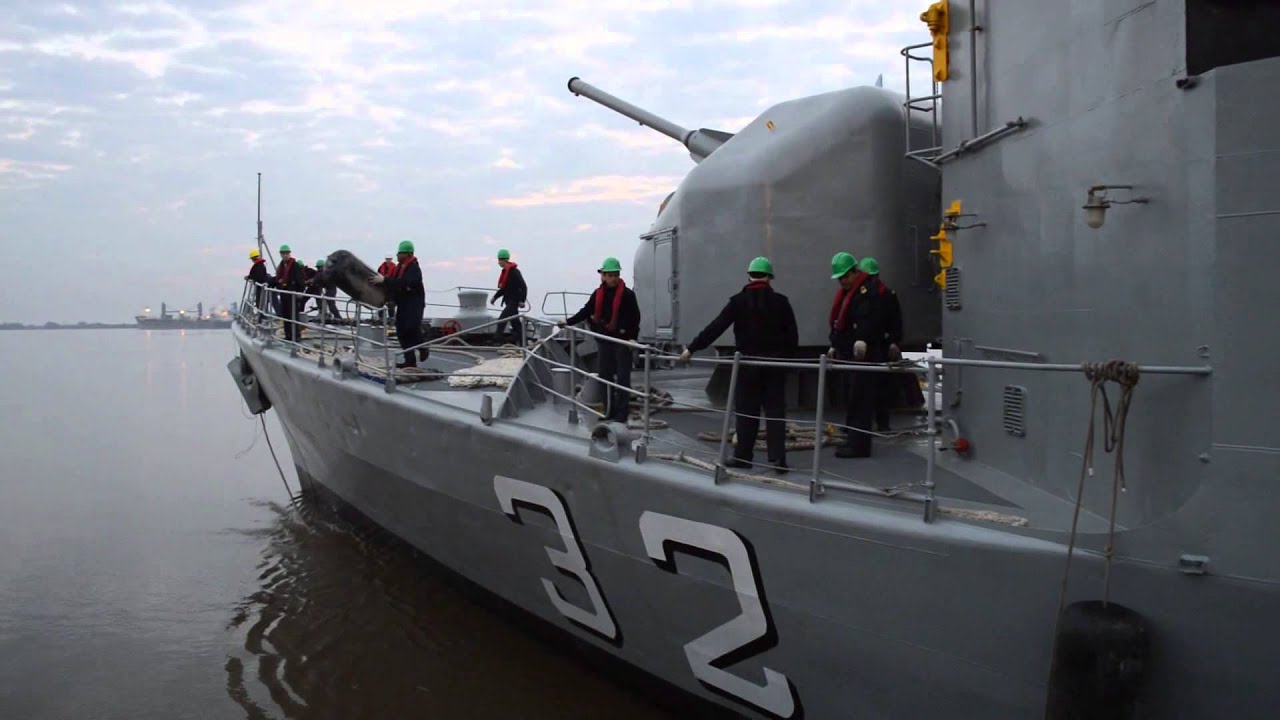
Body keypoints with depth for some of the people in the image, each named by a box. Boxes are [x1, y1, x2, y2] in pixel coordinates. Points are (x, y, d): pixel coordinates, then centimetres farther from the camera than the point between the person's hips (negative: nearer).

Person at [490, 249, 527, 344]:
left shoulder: (514, 272, -15)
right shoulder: (505, 272, 12)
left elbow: (523, 287, -18)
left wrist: (522, 300, -22)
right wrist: (495, 297, 14)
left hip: (514, 301, -9)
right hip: (509, 301, 9)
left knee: (501, 320, -17)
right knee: (515, 323, 12)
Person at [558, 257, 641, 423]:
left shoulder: (627, 294, -9)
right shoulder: (598, 294, 5)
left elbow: (635, 317, -10)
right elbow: (586, 312, 9)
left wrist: (633, 337, -19)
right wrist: (568, 322, 2)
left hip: (622, 341, -6)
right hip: (605, 340, 6)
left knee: (622, 378, -2)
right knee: (605, 376, 11)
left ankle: (621, 413, 3)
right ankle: (610, 410, 22)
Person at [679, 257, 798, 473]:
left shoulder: (738, 301, -6)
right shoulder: (780, 301, -1)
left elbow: (715, 328, -8)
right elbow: (792, 335, 1)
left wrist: (691, 349, -5)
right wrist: (786, 357, 14)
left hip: (748, 363, -1)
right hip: (775, 363, 1)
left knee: (747, 410, 6)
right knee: (775, 410, 5)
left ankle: (742, 456, 11)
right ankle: (778, 458, 1)